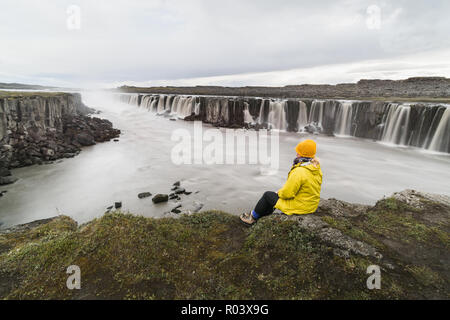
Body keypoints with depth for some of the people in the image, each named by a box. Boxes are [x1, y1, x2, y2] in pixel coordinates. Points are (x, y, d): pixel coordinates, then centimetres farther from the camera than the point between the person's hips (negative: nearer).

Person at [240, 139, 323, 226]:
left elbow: (287, 193, -25)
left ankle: (253, 217, 27)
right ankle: (260, 215, 36)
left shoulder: (299, 172, -30)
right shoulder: (316, 168, -1)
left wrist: (279, 192, -2)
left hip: (298, 207, -9)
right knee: (276, 195, 24)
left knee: (267, 195, 7)